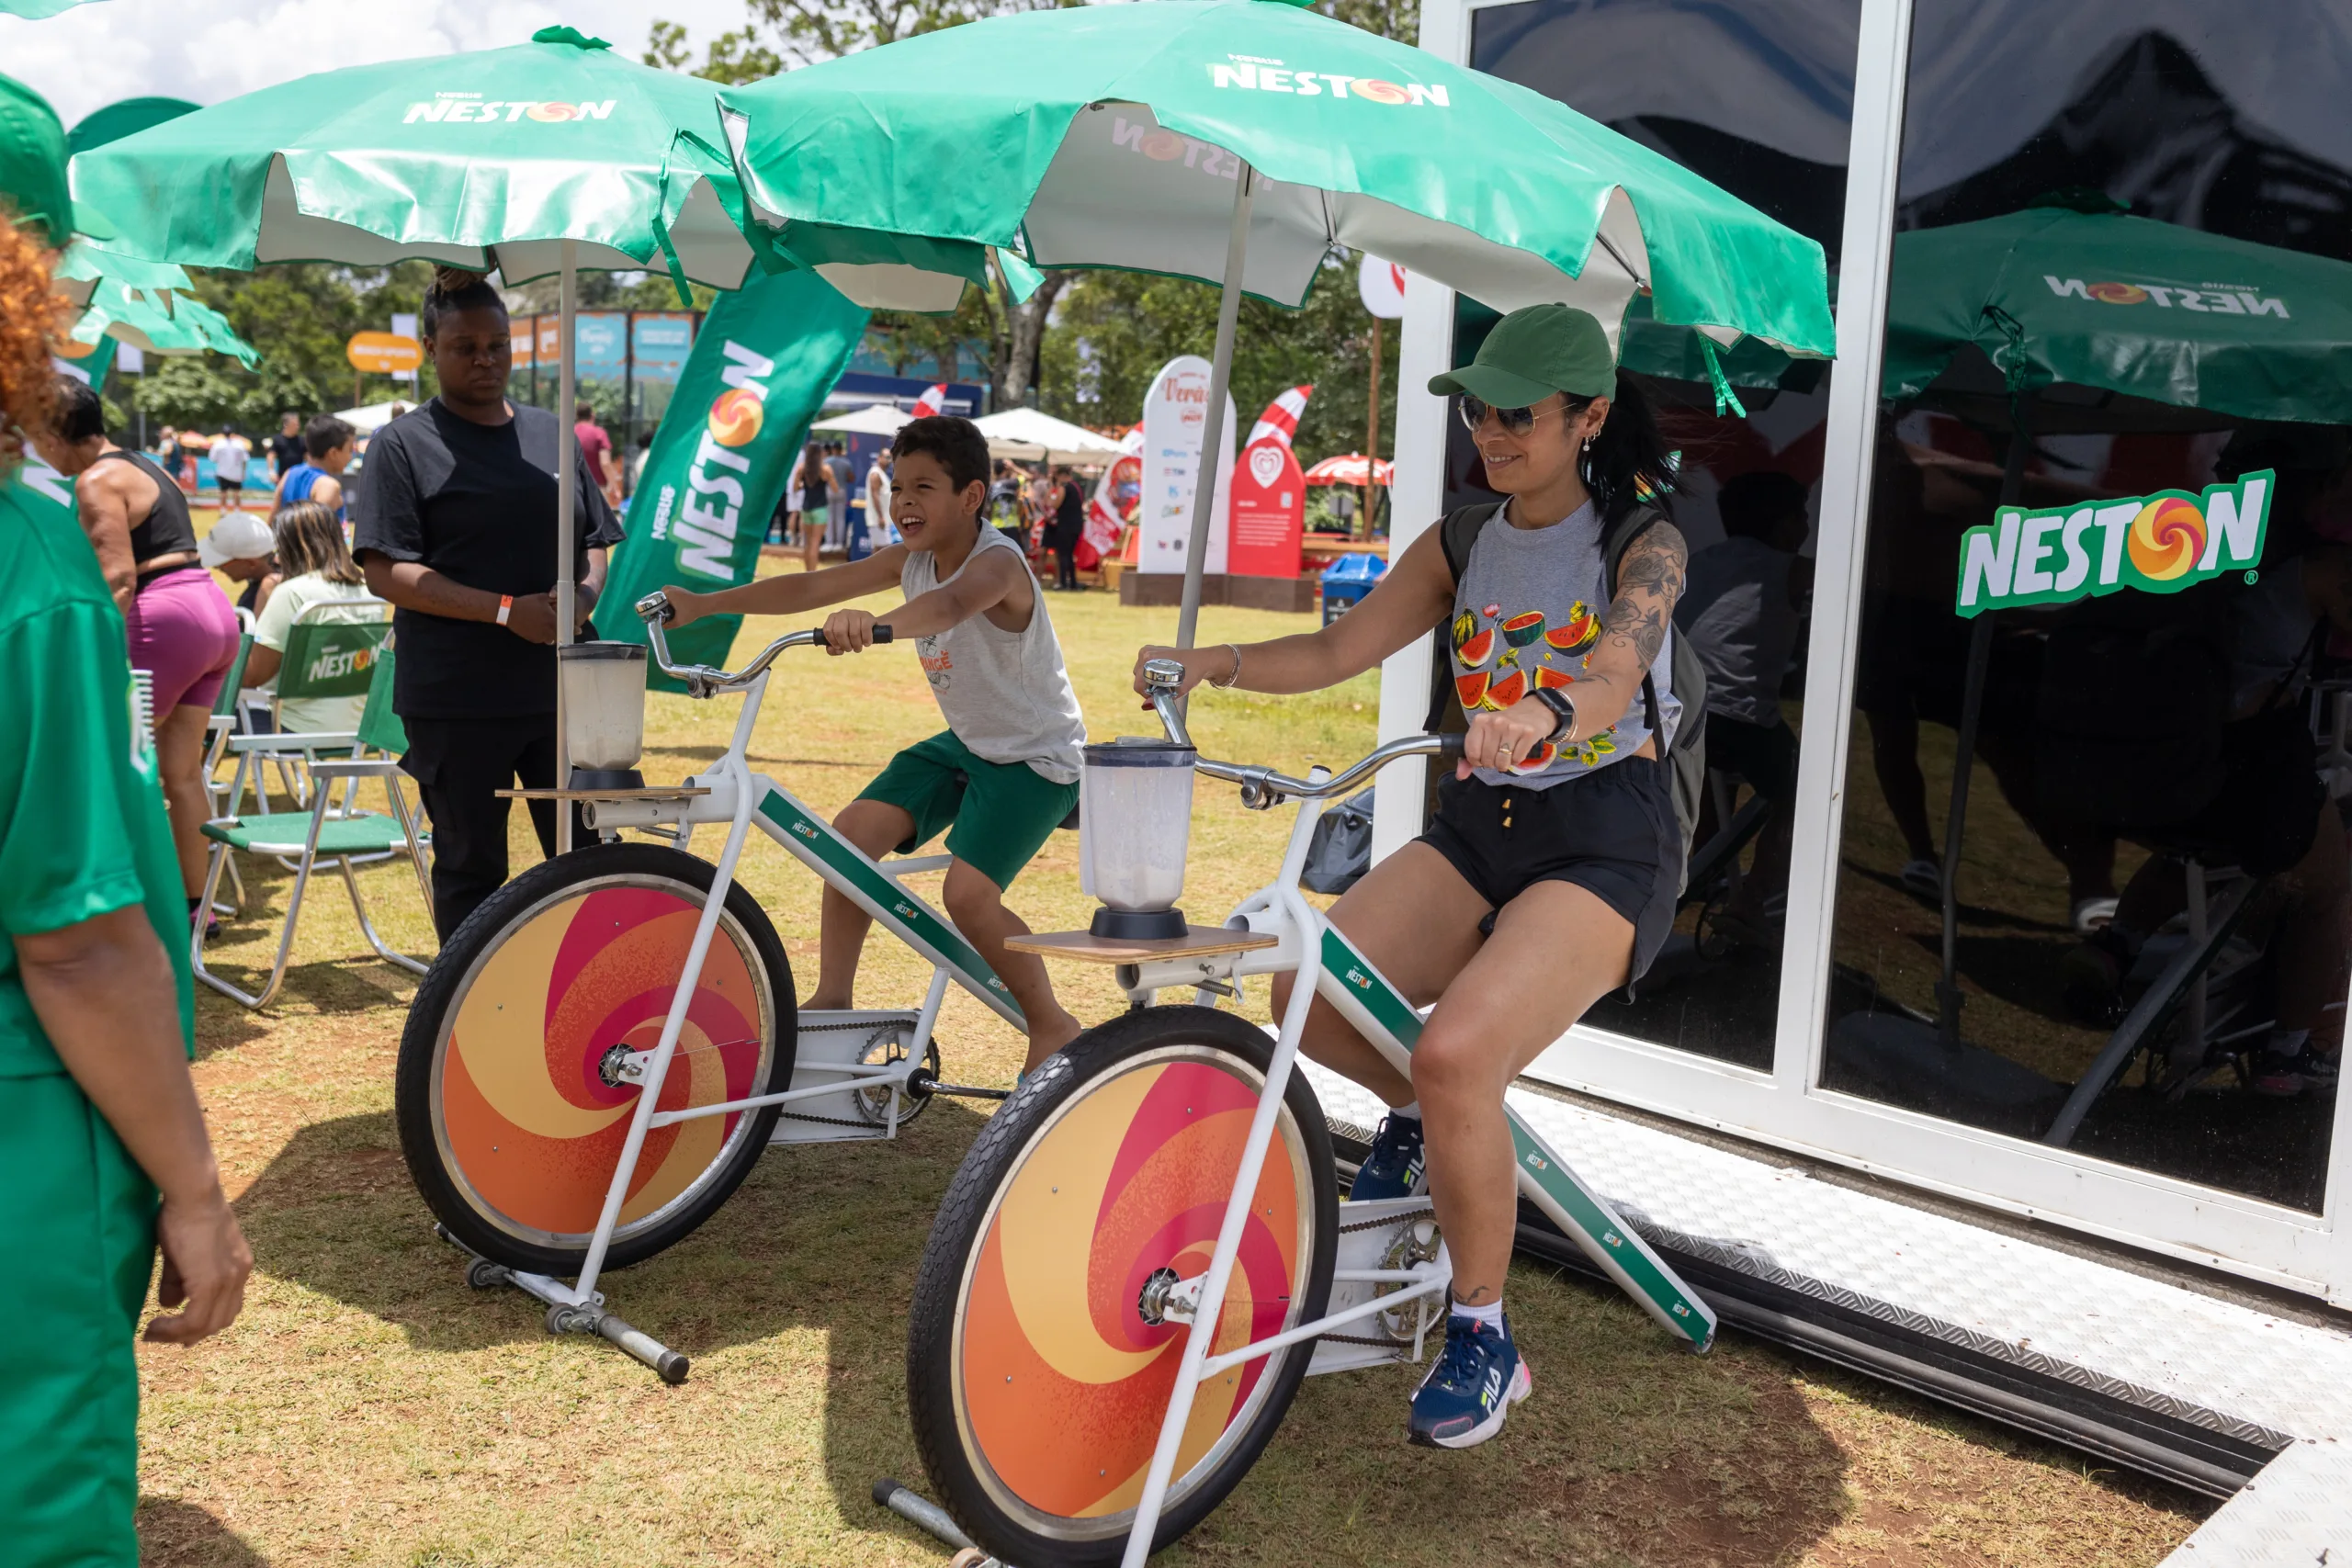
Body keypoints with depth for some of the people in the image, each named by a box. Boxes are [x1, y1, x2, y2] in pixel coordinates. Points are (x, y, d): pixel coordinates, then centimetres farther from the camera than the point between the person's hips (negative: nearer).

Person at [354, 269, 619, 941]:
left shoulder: (550, 433, 15)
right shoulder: (403, 444, 0)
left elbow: (594, 542, 19)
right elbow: (387, 572, -9)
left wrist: (583, 595, -5)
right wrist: (508, 611, -19)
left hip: (559, 687, 4)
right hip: (456, 701, -4)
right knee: (470, 868, 5)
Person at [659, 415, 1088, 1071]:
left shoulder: (997, 563, -25)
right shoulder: (912, 559, -1)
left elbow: (950, 605, -48)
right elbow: (811, 586, -2)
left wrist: (873, 623, -68)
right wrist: (704, 604, -9)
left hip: (1037, 754, -8)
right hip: (966, 741, 8)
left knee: (968, 893, -22)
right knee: (853, 831, -7)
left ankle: (1053, 1025, 0)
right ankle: (831, 999, 6)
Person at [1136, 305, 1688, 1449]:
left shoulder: (1642, 542, -6)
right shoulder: (1461, 546, 10)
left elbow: (1618, 665, -27)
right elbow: (1339, 648, 6)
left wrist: (1541, 717, -50)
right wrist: (1210, 661, -11)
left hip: (1606, 843, -6)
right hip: (1479, 827, 6)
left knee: (1454, 1053, -28)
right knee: (1306, 992, -16)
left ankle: (1482, 1334, -6)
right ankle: (1420, 1118, 18)